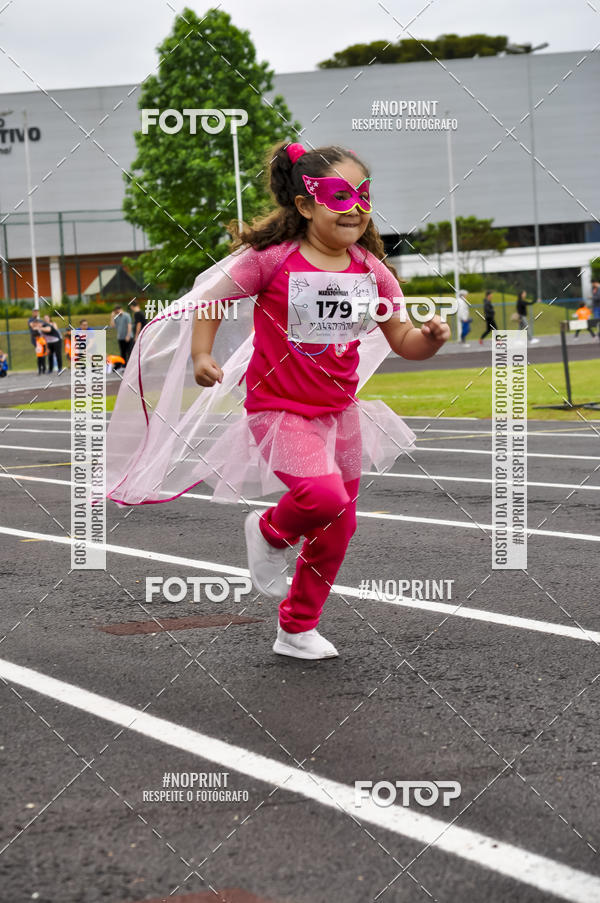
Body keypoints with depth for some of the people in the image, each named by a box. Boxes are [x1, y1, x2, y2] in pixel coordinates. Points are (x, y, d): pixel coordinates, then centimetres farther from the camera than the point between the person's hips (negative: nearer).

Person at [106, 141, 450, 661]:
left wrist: (431, 338, -18)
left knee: (339, 524, 11)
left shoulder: (371, 270, -2)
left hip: (339, 410, 6)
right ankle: (269, 533, 9)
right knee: (324, 495, -28)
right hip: (280, 408, -6)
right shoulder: (273, 258, -15)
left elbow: (403, 341, 3)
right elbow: (213, 300, -4)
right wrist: (202, 355, -16)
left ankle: (297, 629, 30)